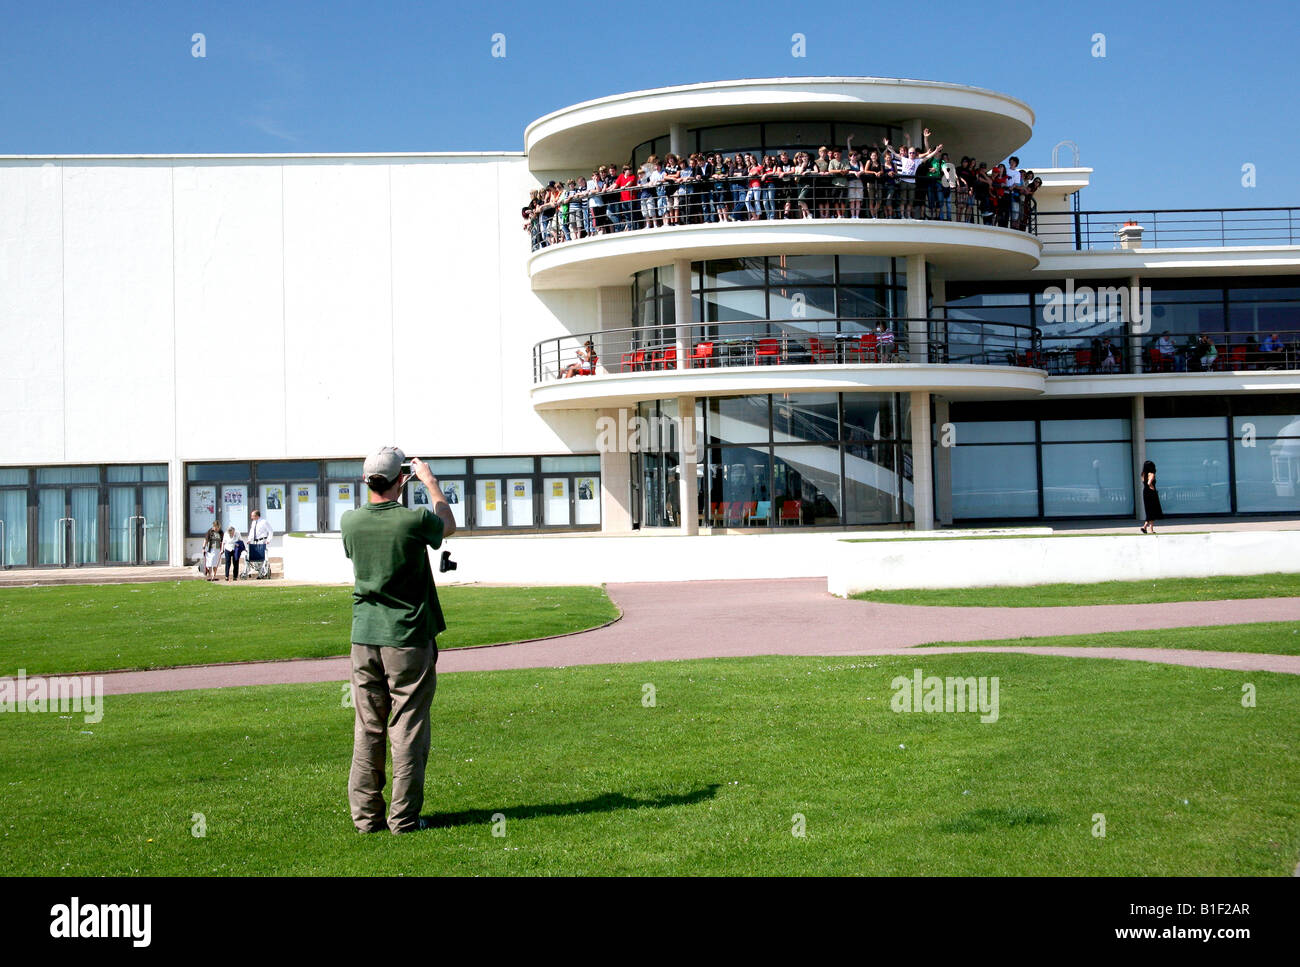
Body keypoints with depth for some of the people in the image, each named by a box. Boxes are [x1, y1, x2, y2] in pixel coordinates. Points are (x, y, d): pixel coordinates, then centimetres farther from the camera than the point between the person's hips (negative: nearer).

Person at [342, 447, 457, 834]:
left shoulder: (350, 521, -2)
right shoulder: (414, 521, -13)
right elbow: (448, 524, 10)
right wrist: (429, 480, 21)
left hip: (364, 639, 4)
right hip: (408, 639, -4)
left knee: (367, 730, 10)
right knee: (408, 731, 3)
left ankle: (365, 816, 15)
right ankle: (404, 818, 6)